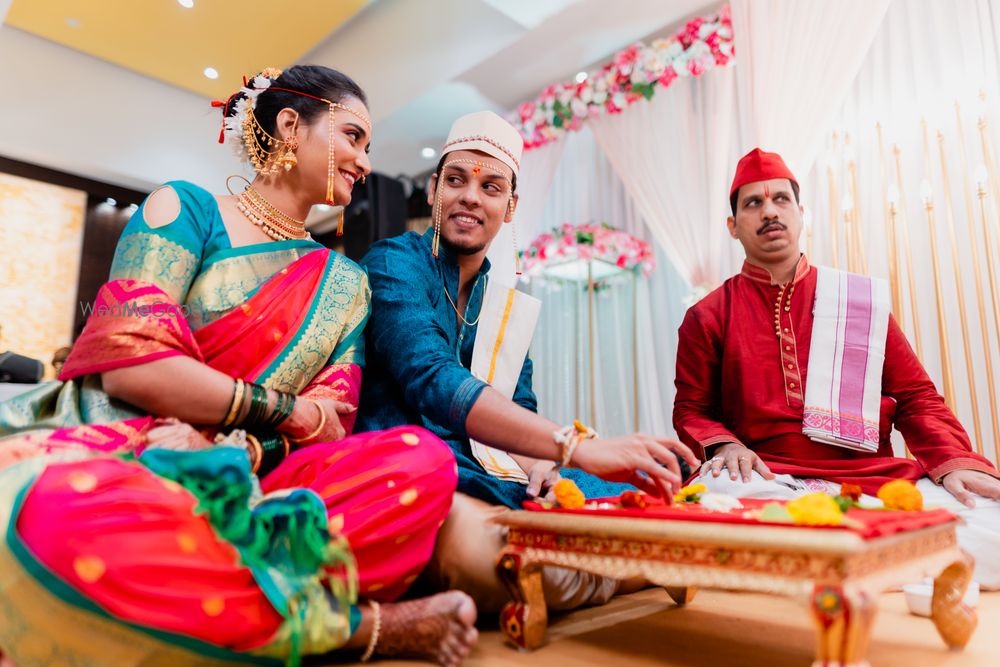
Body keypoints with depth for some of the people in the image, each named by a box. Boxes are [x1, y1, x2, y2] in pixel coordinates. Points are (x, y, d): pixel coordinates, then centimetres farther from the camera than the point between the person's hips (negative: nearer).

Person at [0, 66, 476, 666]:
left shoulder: (346, 284, 15)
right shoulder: (188, 209, 5)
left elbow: (329, 427, 4)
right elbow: (130, 361, -10)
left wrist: (233, 446, -17)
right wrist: (287, 409, -6)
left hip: (242, 480, 3)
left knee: (426, 459, -21)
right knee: (64, 509, -40)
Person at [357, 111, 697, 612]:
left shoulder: (505, 303, 17)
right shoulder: (394, 264, -4)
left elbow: (520, 409, 16)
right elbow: (432, 381, -22)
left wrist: (539, 464, -10)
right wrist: (576, 447, -32)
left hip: (492, 476, 5)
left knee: (652, 513, -12)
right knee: (479, 550, -38)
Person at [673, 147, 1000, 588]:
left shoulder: (862, 299, 15)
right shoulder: (707, 317, 9)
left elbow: (915, 397, 14)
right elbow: (691, 410, 10)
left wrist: (954, 460, -5)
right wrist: (724, 445, -12)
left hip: (871, 476, 1)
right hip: (764, 481, 0)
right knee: (715, 492, -35)